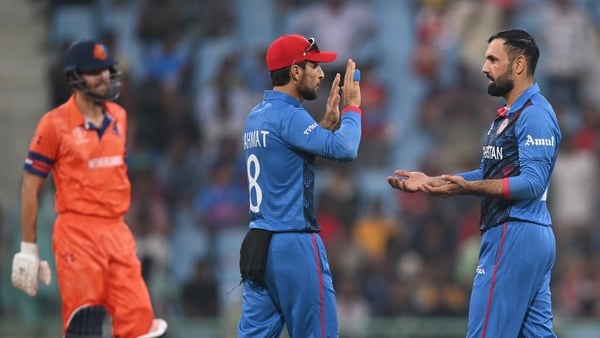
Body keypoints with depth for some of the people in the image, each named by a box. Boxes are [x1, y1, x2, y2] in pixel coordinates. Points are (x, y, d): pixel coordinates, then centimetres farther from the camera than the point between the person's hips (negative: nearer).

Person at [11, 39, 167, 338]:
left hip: (117, 232, 5)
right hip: (77, 234, -5)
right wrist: (28, 247, -6)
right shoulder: (55, 123, -7)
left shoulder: (119, 117, 11)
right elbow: (30, 187, -4)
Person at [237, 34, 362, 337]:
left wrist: (328, 122, 16)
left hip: (258, 245, 9)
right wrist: (352, 107, -8)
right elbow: (344, 149, -24)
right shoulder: (288, 115, -14)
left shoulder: (256, 117, 14)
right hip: (295, 245, -9)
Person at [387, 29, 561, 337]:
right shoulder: (508, 115, 19)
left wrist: (466, 188, -29)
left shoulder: (535, 115, -13)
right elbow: (487, 176, 22)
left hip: (516, 236, -10)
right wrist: (431, 182, 12)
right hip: (524, 238, 10)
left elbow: (532, 183, -22)